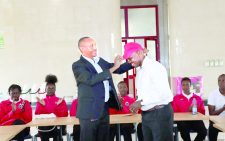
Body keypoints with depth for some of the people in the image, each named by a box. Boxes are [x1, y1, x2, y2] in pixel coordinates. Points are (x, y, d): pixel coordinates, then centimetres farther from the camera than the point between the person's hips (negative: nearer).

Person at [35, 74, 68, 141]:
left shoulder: (61, 101, 14)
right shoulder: (40, 101, 17)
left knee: (57, 129, -36)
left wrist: (58, 105, -10)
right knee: (43, 129, -35)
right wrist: (41, 105, -7)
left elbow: (64, 115, 2)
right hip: (44, 126, 1)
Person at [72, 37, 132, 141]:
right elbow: (91, 79, -25)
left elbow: (119, 69, 20)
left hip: (104, 108, 7)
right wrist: (113, 68, -22)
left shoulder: (100, 61, 12)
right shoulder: (78, 65, -10)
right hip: (90, 110, -7)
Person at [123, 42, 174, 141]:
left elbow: (164, 93, -22)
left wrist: (141, 102, -20)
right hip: (146, 114, 8)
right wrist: (137, 104, -1)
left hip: (160, 113, -8)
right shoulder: (139, 70, 12)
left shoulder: (155, 67, -14)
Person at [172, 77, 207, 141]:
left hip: (195, 120, 2)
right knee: (184, 132, -35)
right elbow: (175, 113, 5)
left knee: (204, 132, -28)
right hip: (183, 120, -2)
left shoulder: (198, 98, 16)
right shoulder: (176, 98, 11)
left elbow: (202, 112, 15)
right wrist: (187, 111, -8)